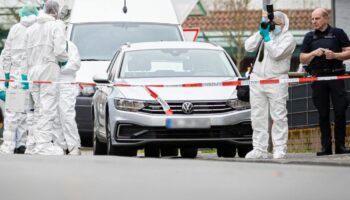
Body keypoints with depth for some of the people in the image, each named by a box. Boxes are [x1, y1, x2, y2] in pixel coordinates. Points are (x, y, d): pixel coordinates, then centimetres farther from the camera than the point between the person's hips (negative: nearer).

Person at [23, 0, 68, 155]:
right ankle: (44, 144, -14)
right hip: (49, 68, -6)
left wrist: (26, 70, 17)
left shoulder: (31, 29, 16)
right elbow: (59, 51, -12)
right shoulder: (55, 27, -2)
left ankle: (38, 142, 9)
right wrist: (65, 59, 8)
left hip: (33, 71, 6)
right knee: (48, 108, -8)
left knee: (38, 108, 11)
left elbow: (25, 53, 12)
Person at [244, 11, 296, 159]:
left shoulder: (288, 38, 0)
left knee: (278, 116, -6)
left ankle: (279, 149, -5)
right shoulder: (265, 34, 16)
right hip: (257, 79, 5)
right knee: (258, 116, 4)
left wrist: (266, 37, -11)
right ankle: (259, 149, 8)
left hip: (277, 81, -5)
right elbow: (248, 47, 5)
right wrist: (260, 33, -2)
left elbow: (276, 53, -15)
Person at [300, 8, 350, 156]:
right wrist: (314, 53, -7)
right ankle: (326, 147, 6)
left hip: (335, 75, -2)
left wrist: (335, 55, -14)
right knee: (323, 114, 3)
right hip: (318, 77, 2)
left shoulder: (338, 33, 6)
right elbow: (302, 59, 12)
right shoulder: (309, 37, 13)